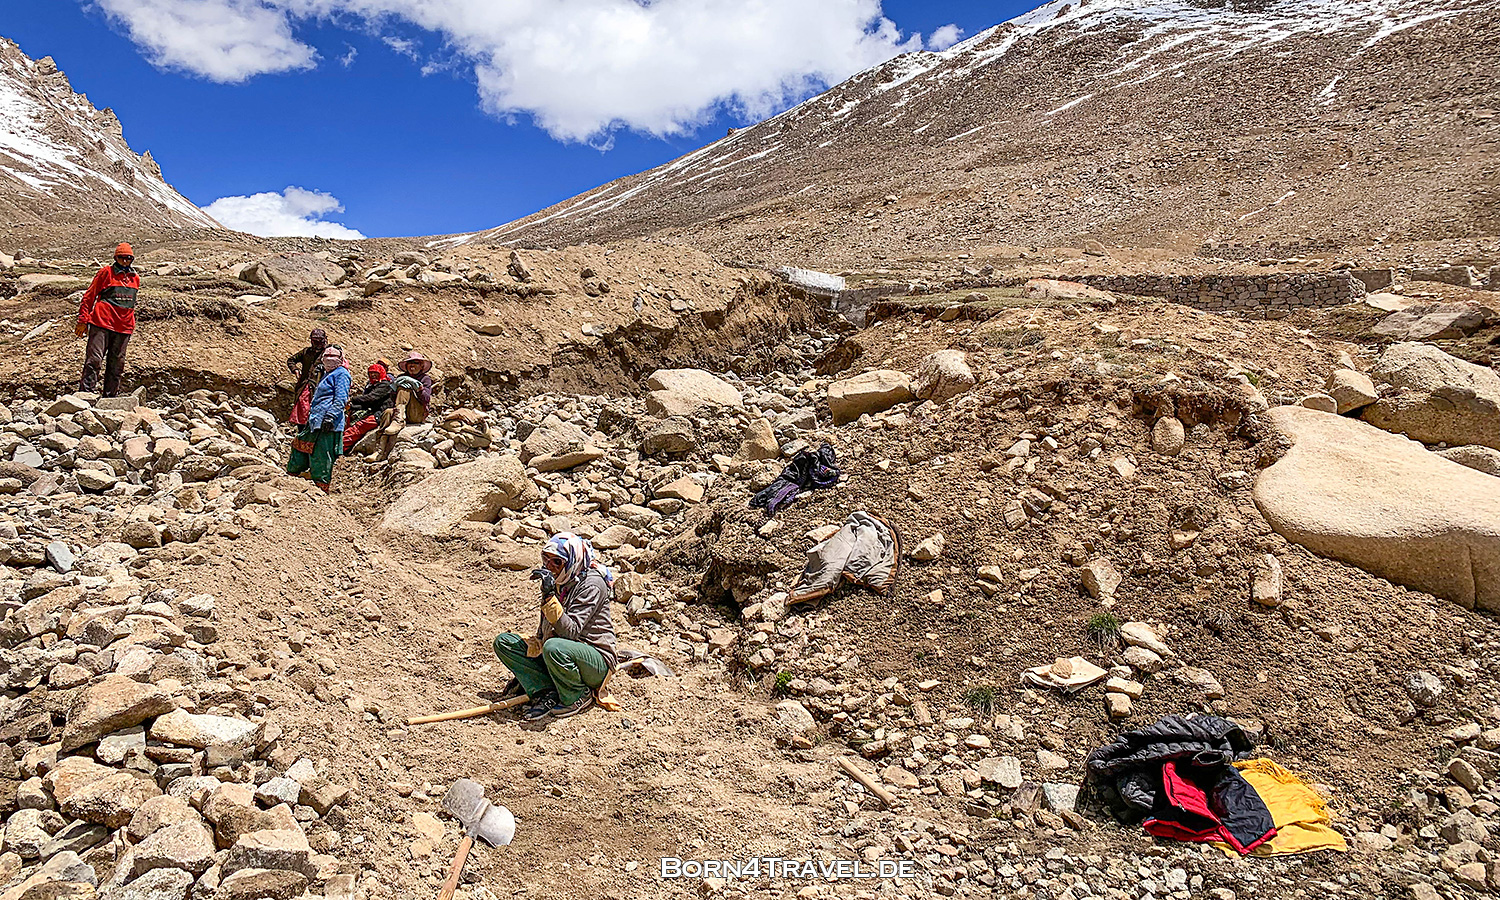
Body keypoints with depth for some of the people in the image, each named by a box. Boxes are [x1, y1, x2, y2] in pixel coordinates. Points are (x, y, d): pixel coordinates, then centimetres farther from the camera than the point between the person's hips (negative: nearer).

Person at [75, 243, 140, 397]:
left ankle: (110, 396, 14)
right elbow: (89, 296, 2)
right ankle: (85, 393, -7)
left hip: (124, 327, 5)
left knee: (117, 364, 7)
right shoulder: (106, 272, 2)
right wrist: (83, 320, -2)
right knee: (94, 359, -8)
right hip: (102, 323, -4)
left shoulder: (135, 278, 16)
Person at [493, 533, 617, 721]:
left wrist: (549, 597, -31)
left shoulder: (591, 584, -16)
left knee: (553, 647, -39)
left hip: (596, 663, -8)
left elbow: (570, 631, -26)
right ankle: (546, 692, -12)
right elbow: (543, 632, 15)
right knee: (503, 641, -1)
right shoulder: (556, 581, 8)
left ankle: (579, 696, -11)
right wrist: (522, 670, 11)